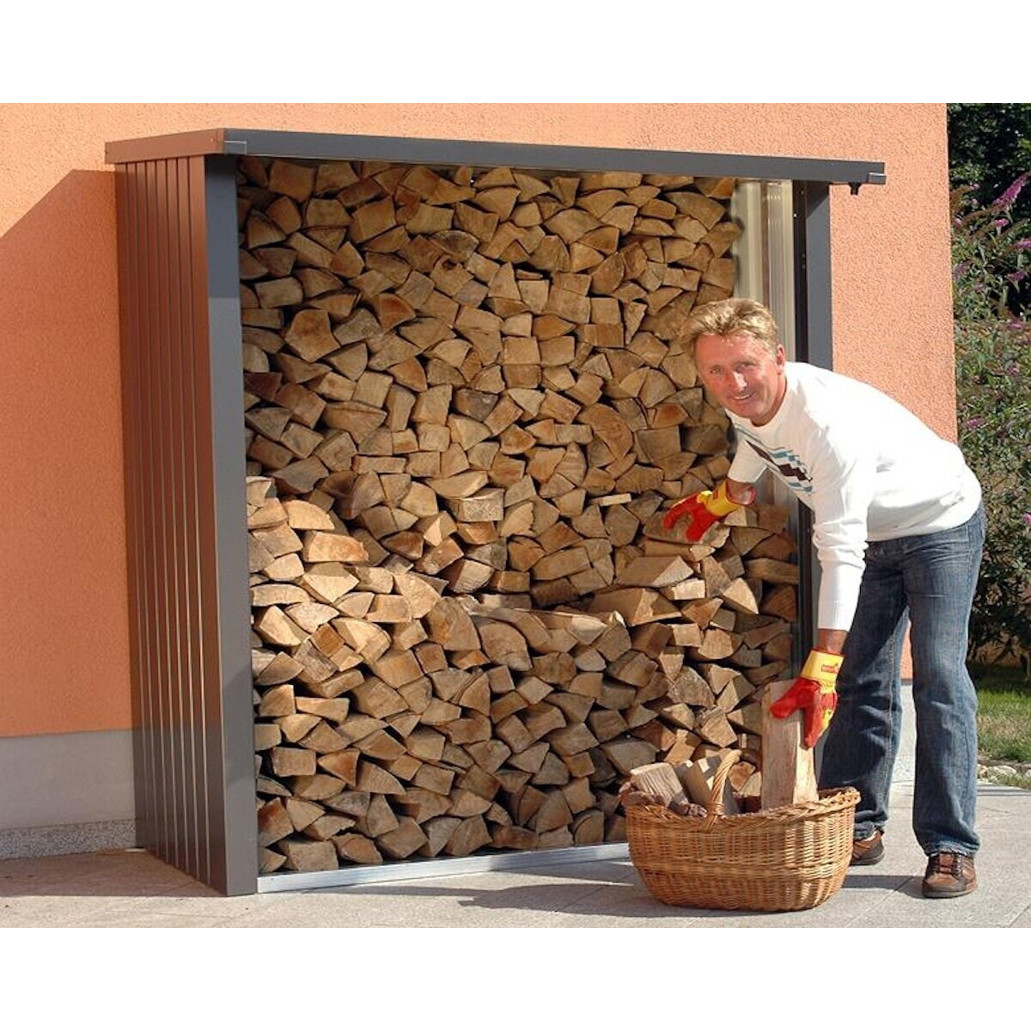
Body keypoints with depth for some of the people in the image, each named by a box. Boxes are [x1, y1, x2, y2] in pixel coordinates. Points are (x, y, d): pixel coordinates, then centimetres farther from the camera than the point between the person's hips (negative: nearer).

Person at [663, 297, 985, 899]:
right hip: (873, 535, 8)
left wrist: (821, 668, -42)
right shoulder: (747, 401, -14)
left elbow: (841, 554, -40)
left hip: (940, 523, -8)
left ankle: (952, 849, -14)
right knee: (862, 683, 8)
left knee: (939, 679, -16)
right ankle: (860, 827, 17)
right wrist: (724, 496, 33)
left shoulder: (828, 420, -38)